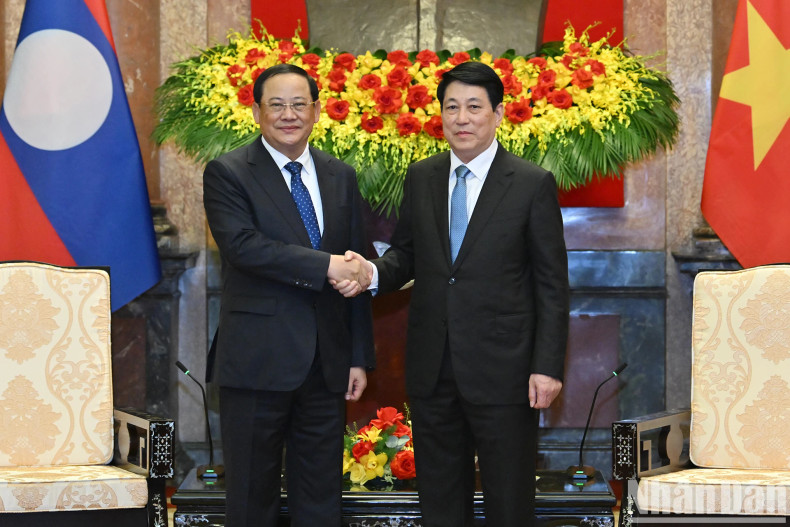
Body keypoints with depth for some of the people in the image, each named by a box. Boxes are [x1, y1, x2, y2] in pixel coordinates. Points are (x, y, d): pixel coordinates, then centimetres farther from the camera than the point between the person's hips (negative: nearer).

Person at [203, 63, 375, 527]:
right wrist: (325, 266, -22)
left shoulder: (342, 177, 11)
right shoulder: (227, 173, -3)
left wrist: (360, 357, 8)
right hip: (257, 362, -4)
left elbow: (357, 272, 12)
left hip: (326, 363, 4)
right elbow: (241, 244, -20)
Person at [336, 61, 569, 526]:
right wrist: (373, 273, -8)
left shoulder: (533, 184, -4)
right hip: (433, 367, 4)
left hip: (503, 368, -4)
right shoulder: (420, 178, 9)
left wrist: (548, 367, -11)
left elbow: (552, 284, -4)